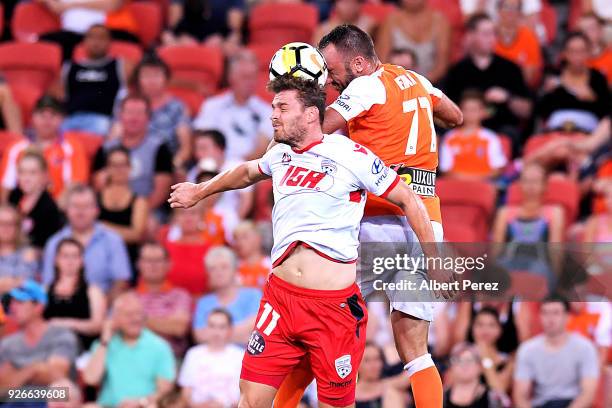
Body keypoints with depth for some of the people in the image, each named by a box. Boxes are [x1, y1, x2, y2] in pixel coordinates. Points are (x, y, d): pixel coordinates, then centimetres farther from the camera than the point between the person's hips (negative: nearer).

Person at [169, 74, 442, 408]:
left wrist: (434, 261, 0)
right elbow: (247, 171, 36)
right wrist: (199, 192, 49)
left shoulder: (352, 156, -6)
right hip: (280, 296, 5)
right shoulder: (279, 155, 12)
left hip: (335, 305, -5)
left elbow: (408, 200, 1)